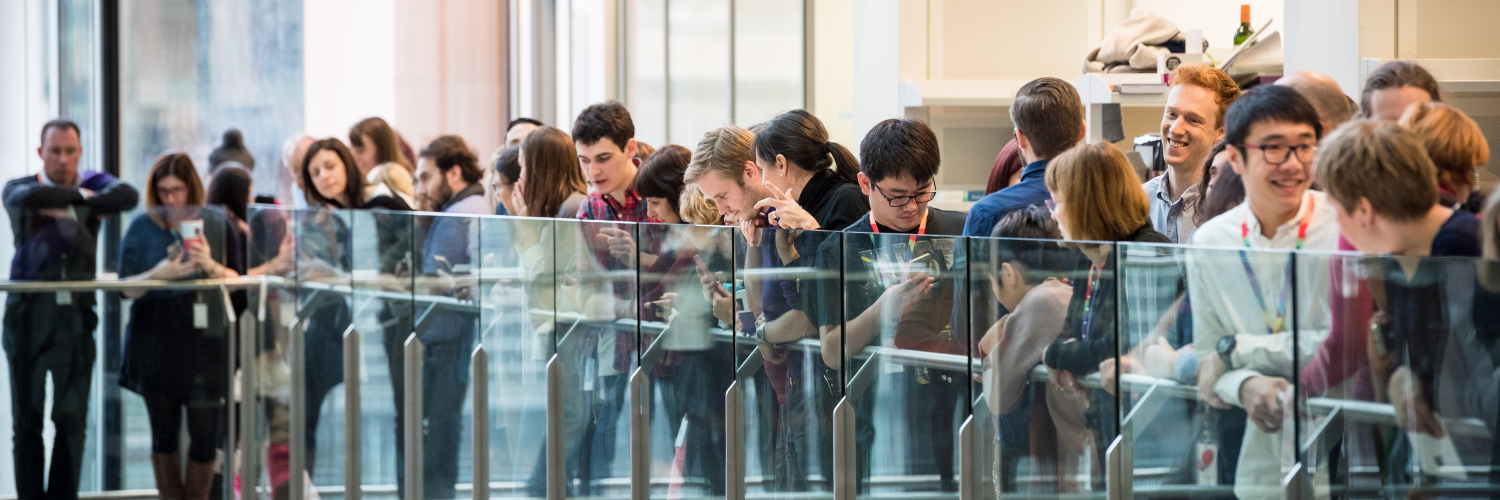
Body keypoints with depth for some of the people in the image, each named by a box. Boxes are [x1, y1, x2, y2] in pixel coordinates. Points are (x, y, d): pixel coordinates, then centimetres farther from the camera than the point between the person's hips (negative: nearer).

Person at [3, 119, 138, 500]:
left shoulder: (92, 184, 7)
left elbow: (127, 195, -15)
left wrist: (67, 206, -17)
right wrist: (78, 195, -13)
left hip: (75, 315, 0)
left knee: (71, 419, -3)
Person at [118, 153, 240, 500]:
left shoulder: (216, 224, 5)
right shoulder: (142, 227, 4)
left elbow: (237, 281, 5)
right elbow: (127, 288, 1)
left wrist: (211, 266, -14)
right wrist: (159, 274, -17)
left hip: (204, 340, 0)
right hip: (155, 344, 0)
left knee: (205, 437, -4)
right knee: (164, 435, 6)